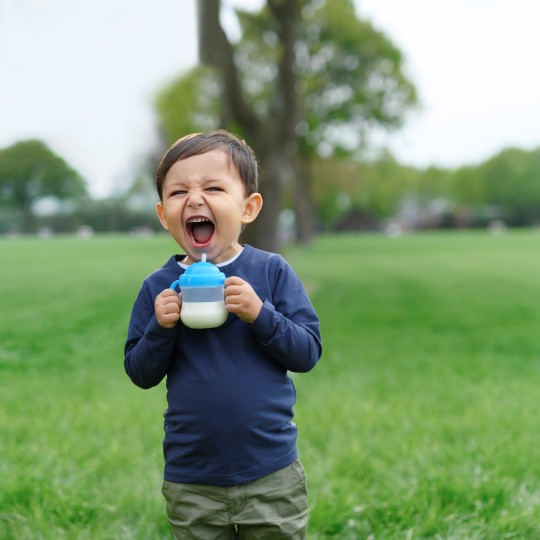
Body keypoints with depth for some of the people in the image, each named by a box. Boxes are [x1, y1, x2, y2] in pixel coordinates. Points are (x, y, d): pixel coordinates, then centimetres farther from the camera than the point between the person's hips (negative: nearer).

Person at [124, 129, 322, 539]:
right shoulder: (159, 288, -2)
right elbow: (140, 374, 2)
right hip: (190, 483, 2)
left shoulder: (272, 272, -7)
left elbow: (308, 352, -7)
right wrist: (161, 328, -16)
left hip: (271, 474, -1)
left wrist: (260, 314, -22)